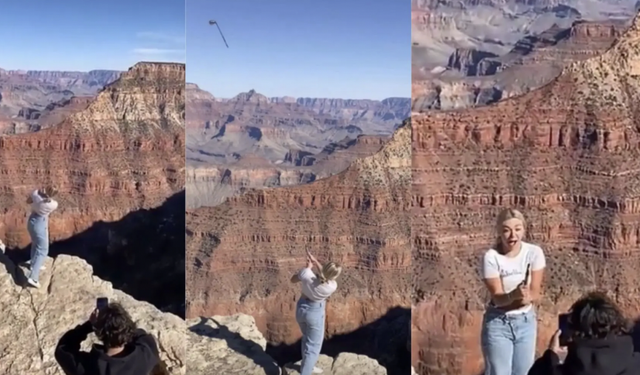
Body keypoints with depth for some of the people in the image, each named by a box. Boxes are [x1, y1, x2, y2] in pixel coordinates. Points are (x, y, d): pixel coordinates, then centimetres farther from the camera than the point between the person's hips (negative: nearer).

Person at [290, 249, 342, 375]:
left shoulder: (307, 275, -25)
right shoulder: (332, 286, -26)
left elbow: (293, 279, -3)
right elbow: (327, 276, -3)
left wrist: (308, 267, 1)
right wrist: (315, 261, -3)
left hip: (301, 308, 5)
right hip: (315, 313, -5)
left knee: (307, 338, 28)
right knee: (313, 346, 10)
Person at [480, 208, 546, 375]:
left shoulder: (534, 252, -10)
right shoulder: (491, 257, -17)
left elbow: (535, 292, -7)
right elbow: (497, 297, -18)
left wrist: (526, 297, -30)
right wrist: (514, 295, -39)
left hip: (526, 321, 3)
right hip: (498, 322, -3)